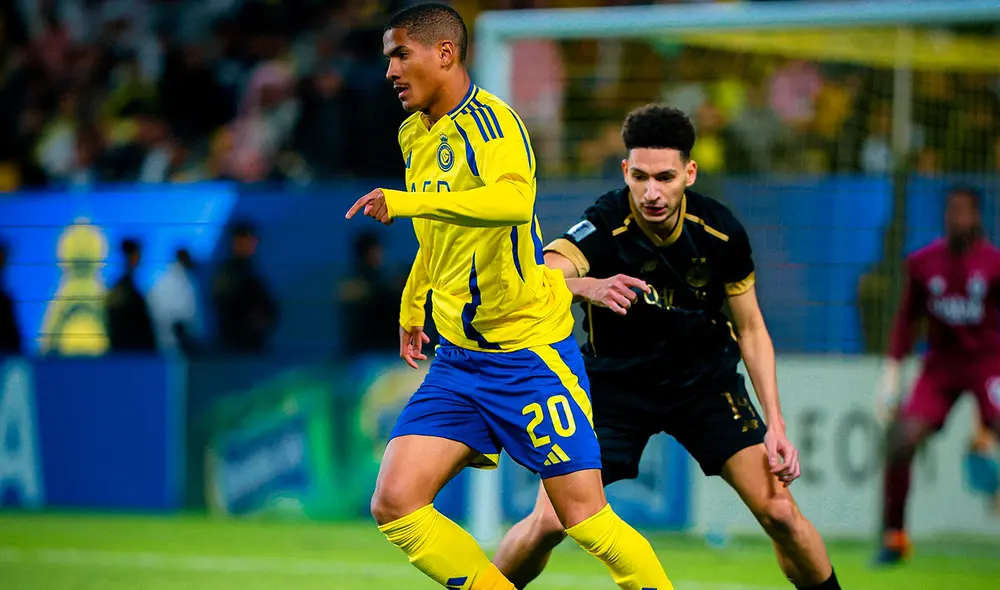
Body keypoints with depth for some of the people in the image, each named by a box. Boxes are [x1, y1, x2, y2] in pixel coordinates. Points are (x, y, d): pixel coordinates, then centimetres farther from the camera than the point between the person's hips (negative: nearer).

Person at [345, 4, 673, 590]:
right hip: (458, 359, 8)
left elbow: (515, 199, -37)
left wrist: (407, 201, -41)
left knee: (585, 519, -6)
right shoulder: (414, 135, 12)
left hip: (530, 349, -8)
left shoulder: (490, 120, -15)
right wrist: (412, 305, 38)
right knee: (395, 504, -8)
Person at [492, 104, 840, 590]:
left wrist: (775, 424, -10)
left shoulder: (722, 232, -16)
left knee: (779, 512, -11)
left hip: (706, 380, 2)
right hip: (615, 381, -2)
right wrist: (587, 287, -66)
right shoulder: (604, 226, -26)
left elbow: (750, 330, -3)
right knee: (549, 522, -12)